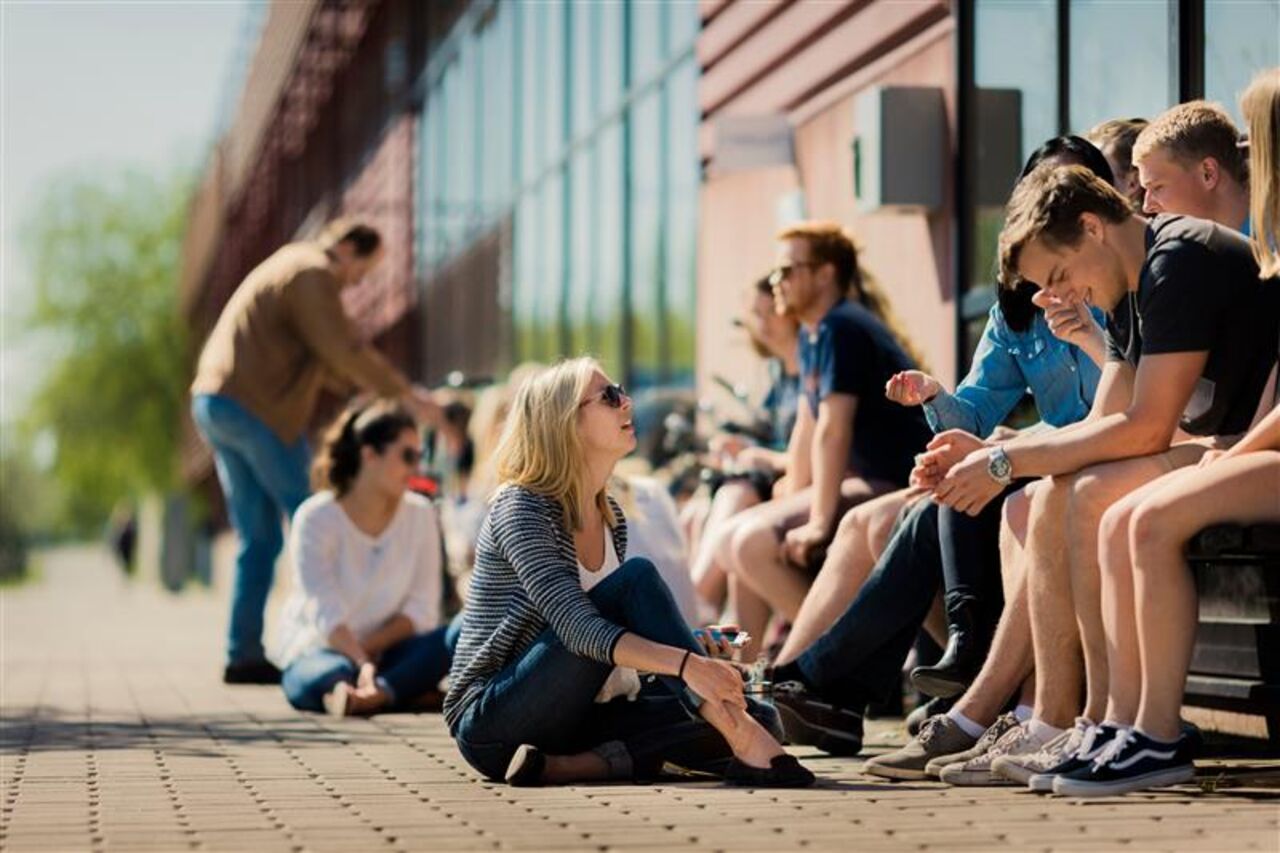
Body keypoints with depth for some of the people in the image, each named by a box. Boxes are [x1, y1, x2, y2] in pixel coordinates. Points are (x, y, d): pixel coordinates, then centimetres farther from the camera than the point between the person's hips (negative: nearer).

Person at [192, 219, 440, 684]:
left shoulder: (289, 265, 25)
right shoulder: (313, 275, -7)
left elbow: (324, 357, 29)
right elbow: (344, 350, -16)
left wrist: (384, 391, 22)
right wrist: (404, 392, -10)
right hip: (259, 409, -10)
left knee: (259, 538, 10)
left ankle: (244, 654, 7)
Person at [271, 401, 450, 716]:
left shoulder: (420, 515, 0)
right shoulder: (316, 518, -12)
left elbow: (422, 610, -3)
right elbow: (327, 615, -21)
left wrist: (370, 647, -17)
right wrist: (363, 664, -36)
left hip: (384, 651, 3)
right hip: (319, 648, -3)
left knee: (447, 640, -29)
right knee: (332, 672, -39)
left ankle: (378, 692, -50)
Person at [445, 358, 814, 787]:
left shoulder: (610, 518, 11)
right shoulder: (520, 508, -14)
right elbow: (579, 629, -27)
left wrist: (695, 648, 2)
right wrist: (686, 664, -38)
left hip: (568, 722, 8)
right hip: (491, 723, -8)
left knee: (759, 717, -11)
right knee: (637, 576, -25)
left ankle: (575, 764, -26)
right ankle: (740, 735, -35)